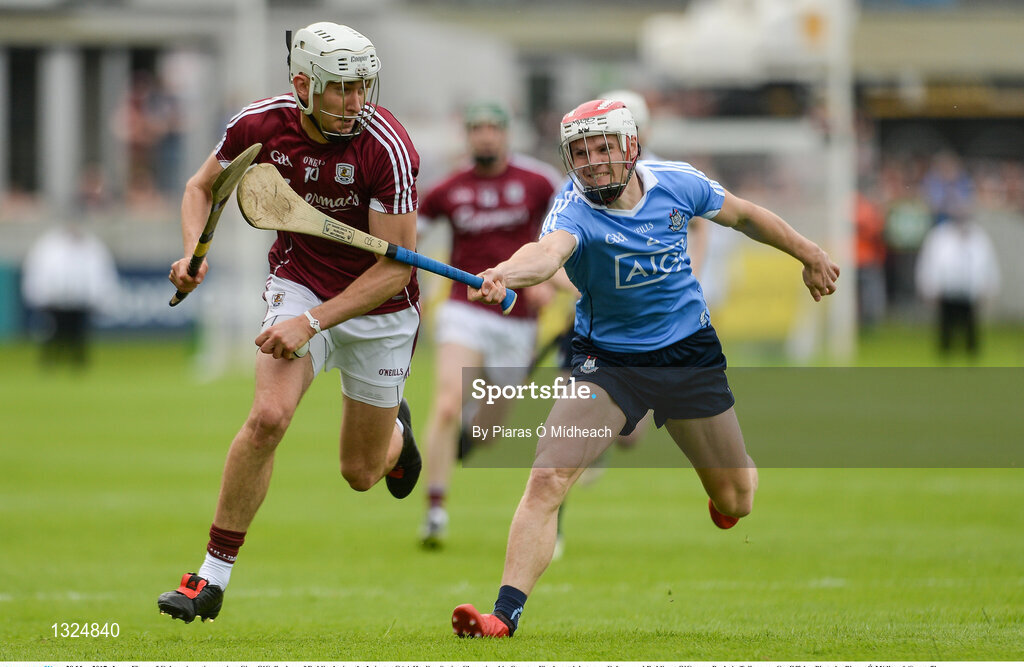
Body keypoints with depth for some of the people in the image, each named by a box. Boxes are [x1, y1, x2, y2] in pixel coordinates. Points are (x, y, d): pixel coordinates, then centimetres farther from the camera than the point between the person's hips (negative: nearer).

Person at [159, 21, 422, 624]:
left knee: (361, 474, 9)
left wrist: (312, 322, -31)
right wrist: (194, 253, -16)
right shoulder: (261, 125, -16)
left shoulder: (387, 148, -27)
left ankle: (395, 427, 49)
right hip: (299, 281, 1)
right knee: (269, 417, -25)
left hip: (379, 307, -1)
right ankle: (213, 578, -14)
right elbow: (203, 188, 4)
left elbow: (396, 268, -24)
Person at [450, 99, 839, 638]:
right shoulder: (575, 208, -22)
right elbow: (549, 249, -46)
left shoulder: (676, 184, -11)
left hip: (690, 352, 2)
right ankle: (505, 616, -18)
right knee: (547, 480, -21)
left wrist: (808, 255, 20)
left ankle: (743, 473, 50)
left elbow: (741, 215, 9)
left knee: (735, 504, 11)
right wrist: (504, 274, -69)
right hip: (607, 358, -2)